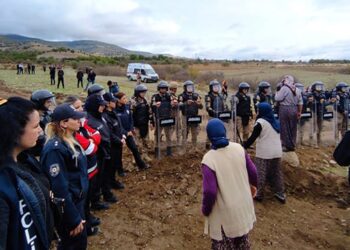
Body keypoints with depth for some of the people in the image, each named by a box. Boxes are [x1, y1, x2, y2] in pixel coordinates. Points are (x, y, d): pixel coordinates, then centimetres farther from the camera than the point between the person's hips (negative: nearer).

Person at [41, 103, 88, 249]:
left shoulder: (70, 141, 4)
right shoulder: (55, 148, -25)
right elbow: (59, 189, -26)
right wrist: (73, 219, -19)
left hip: (77, 201, 9)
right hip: (67, 208, -8)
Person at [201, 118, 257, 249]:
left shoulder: (209, 159, -27)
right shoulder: (238, 148, -13)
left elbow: (210, 191, -24)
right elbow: (252, 171, -1)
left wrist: (205, 210, -6)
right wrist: (253, 185, 20)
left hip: (224, 212, -5)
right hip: (243, 205, 5)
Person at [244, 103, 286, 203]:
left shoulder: (260, 122, -11)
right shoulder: (275, 121, 11)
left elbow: (252, 138, -14)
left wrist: (243, 147, -9)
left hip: (264, 153, -7)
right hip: (277, 152, 7)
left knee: (260, 174, 4)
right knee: (277, 173, 15)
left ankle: (259, 195, 11)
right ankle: (280, 195, 21)